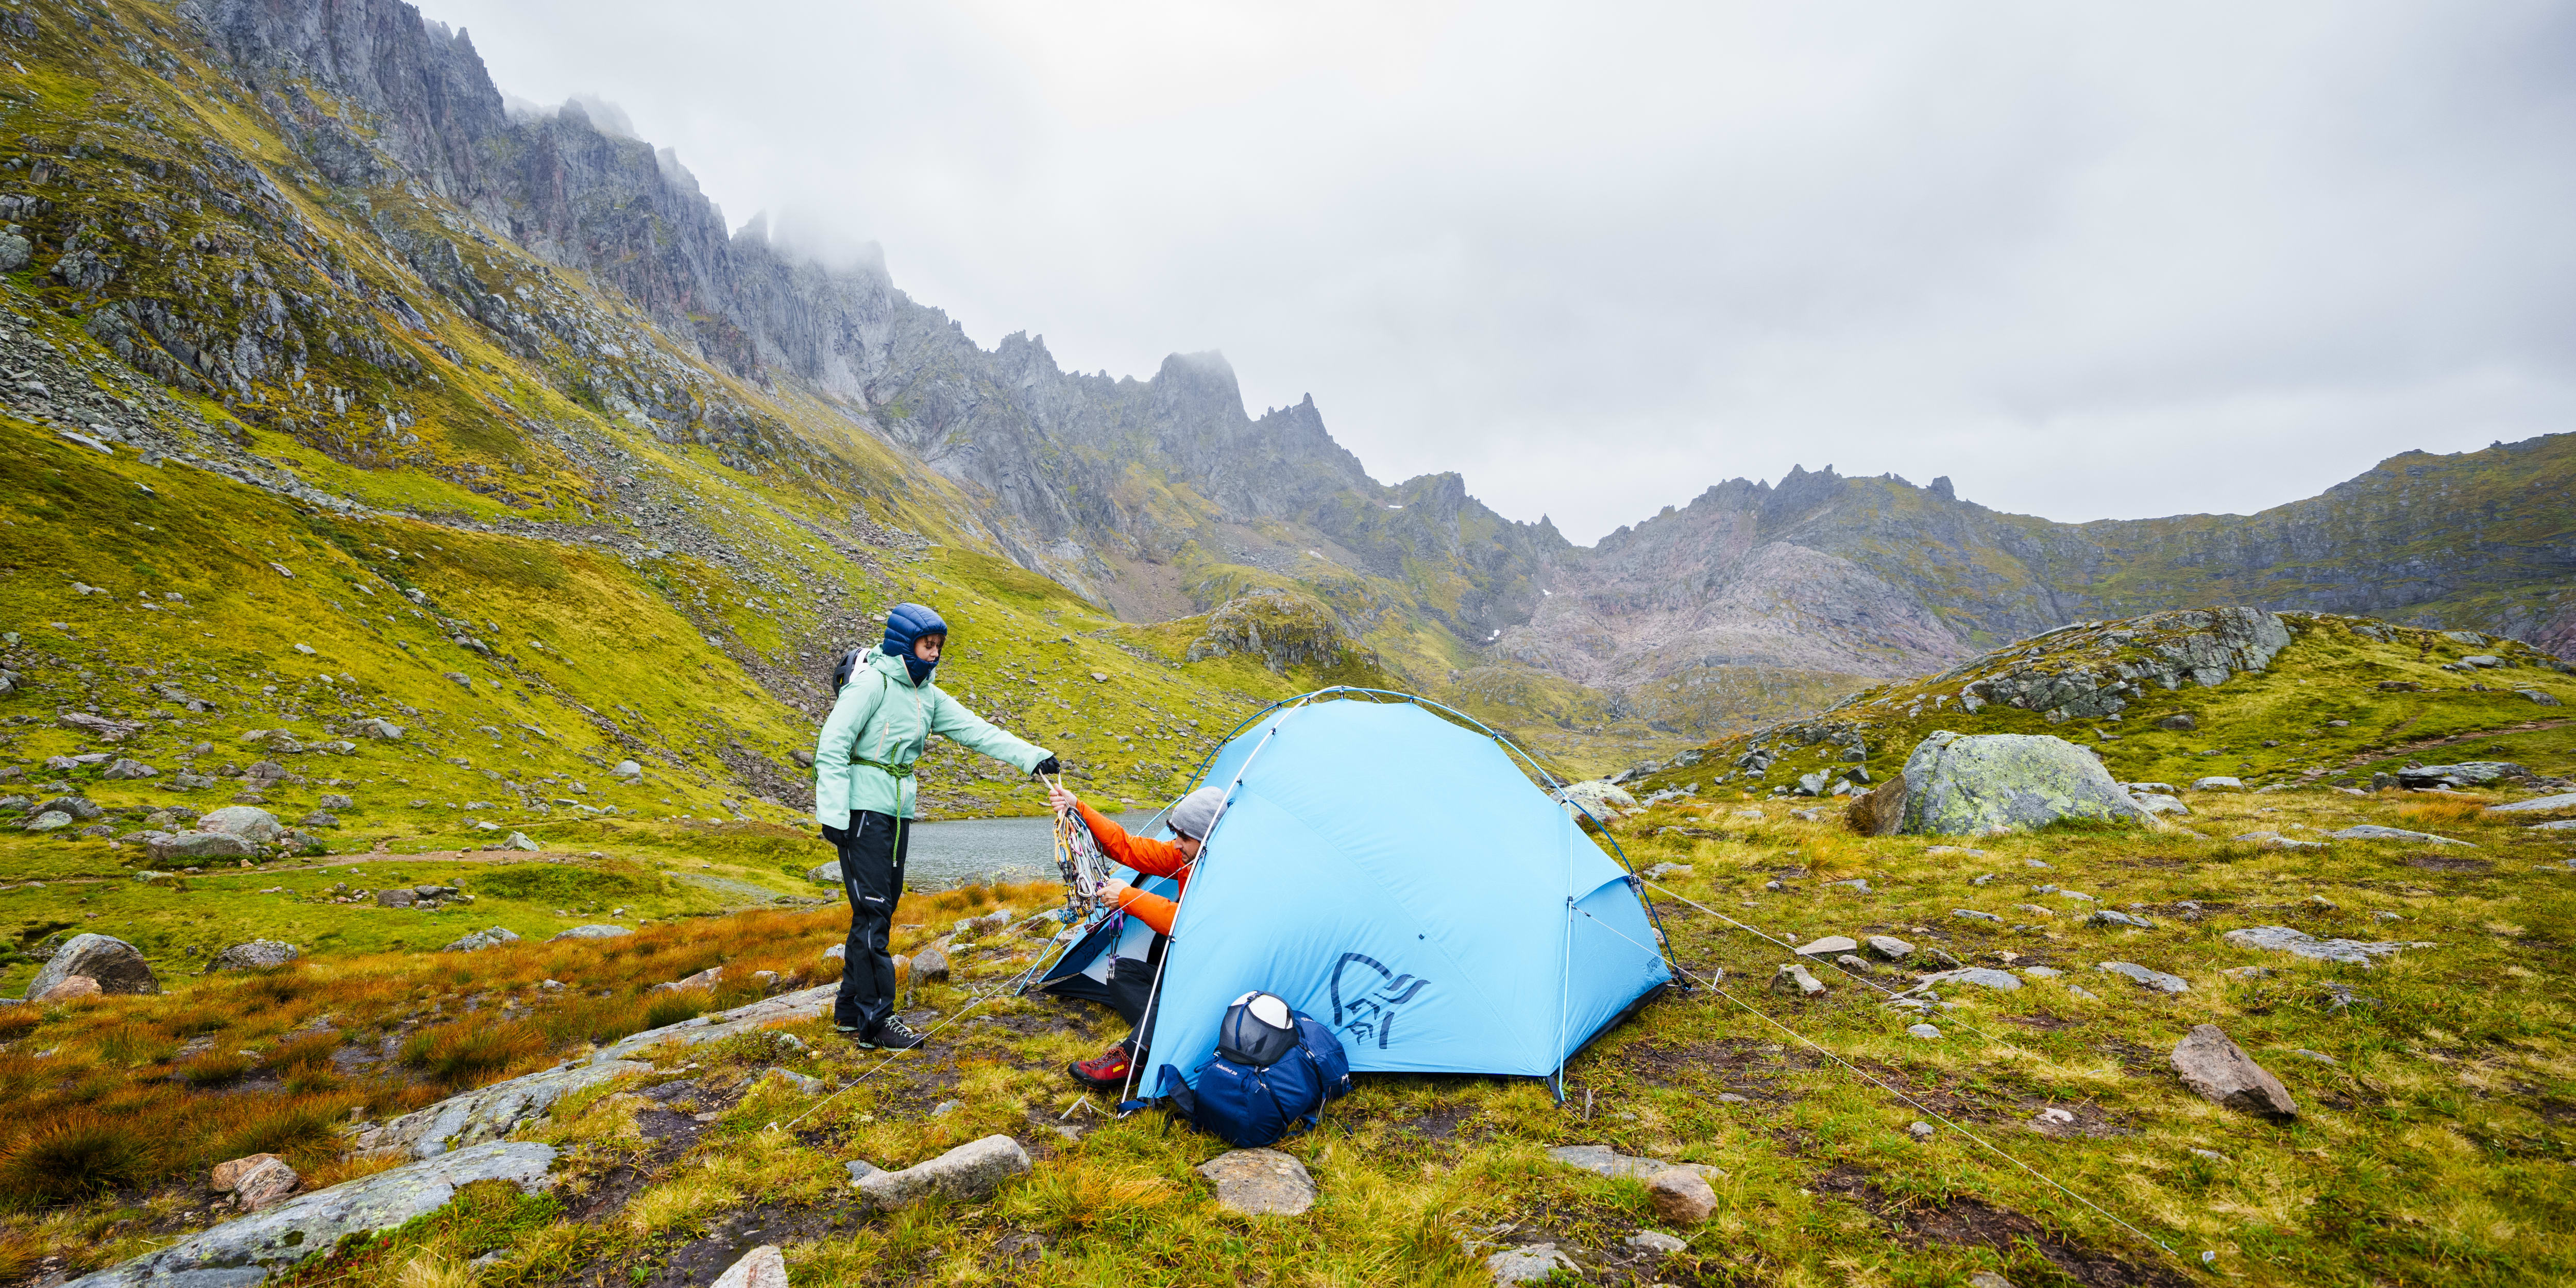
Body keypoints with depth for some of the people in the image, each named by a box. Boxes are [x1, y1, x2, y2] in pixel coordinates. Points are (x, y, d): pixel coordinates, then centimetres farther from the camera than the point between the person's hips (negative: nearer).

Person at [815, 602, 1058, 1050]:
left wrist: (1031, 756, -3)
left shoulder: (927, 695, 10)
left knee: (878, 910, 12)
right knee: (872, 911, -7)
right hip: (864, 811, -8)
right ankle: (875, 1021, 0)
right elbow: (831, 747, -16)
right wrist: (833, 814, -20)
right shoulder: (872, 682, -13)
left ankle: (850, 1010, 24)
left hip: (896, 813, 8)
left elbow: (975, 731, 6)